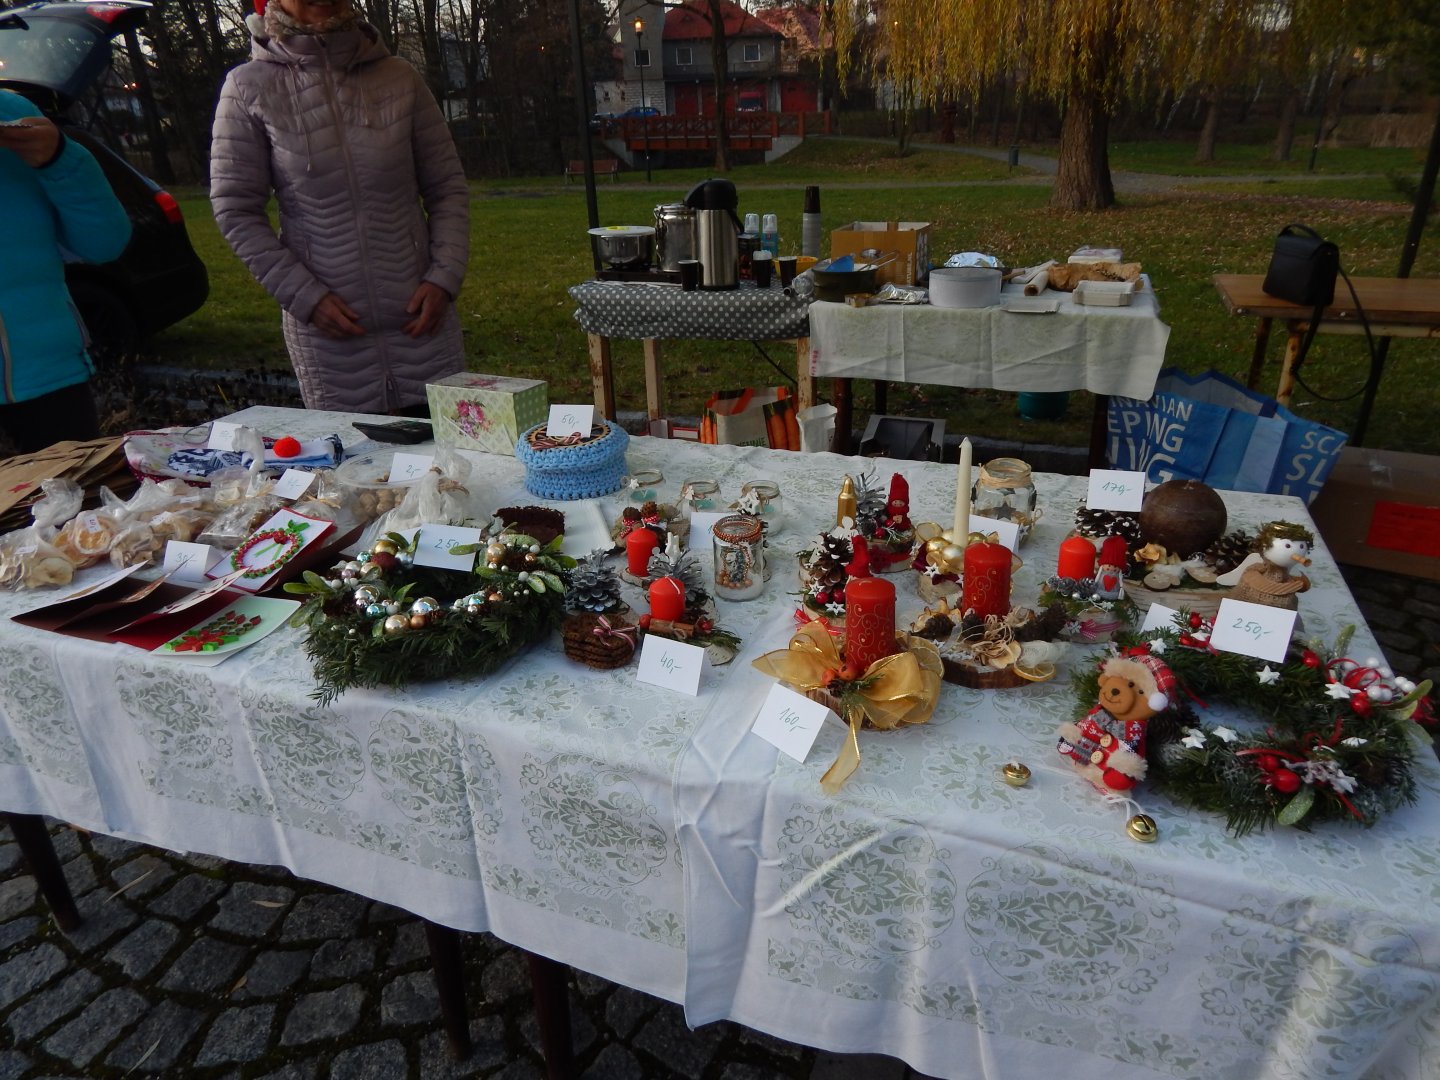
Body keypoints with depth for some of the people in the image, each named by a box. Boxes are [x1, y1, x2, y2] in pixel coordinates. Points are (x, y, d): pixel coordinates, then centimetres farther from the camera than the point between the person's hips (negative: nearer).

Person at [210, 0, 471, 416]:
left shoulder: (399, 77, 3)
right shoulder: (250, 88, -1)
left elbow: (447, 188, 7)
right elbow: (235, 210, 0)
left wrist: (444, 277, -5)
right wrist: (306, 297, -9)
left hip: (420, 316, 1)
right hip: (328, 329, -1)